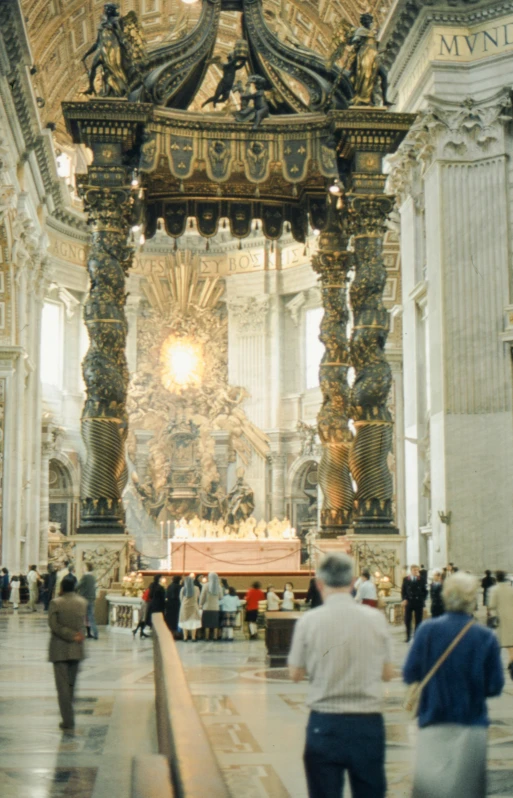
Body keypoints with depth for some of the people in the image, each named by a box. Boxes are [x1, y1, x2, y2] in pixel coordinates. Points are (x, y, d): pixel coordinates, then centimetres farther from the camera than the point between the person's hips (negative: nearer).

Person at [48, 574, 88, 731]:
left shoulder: (56, 603, -12)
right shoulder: (83, 602, 0)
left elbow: (54, 625, -16)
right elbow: (83, 622, 9)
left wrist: (72, 636, -13)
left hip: (59, 649, -4)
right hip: (76, 649, 4)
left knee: (63, 686, -1)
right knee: (71, 684, 17)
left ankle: (68, 720, -5)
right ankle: (68, 716, 26)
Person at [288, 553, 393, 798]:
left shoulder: (308, 621, -7)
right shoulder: (375, 618, -3)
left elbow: (296, 673, 2)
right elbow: (387, 674, 5)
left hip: (325, 723, -1)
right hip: (368, 722, 1)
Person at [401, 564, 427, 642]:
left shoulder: (421, 580, 2)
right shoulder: (406, 579, 5)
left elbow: (425, 591, 7)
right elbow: (403, 591, 7)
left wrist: (423, 599, -3)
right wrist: (404, 599, -6)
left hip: (419, 603, -1)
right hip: (408, 602, 1)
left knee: (418, 621, 3)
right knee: (407, 620, 0)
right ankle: (408, 636, 12)